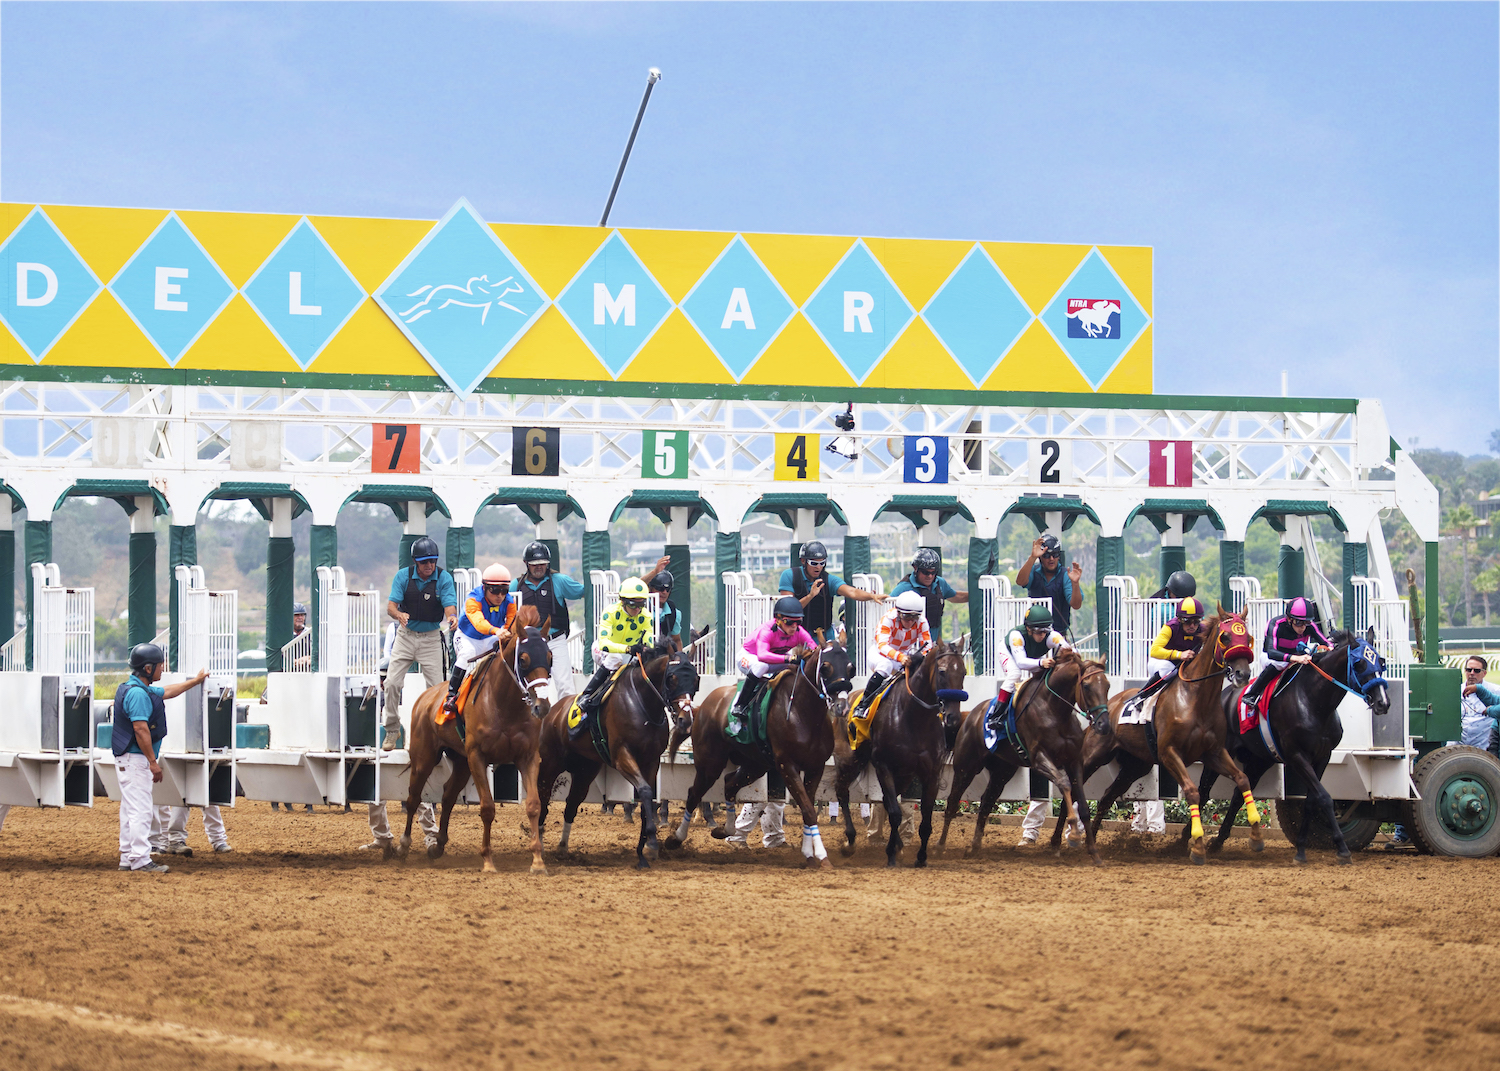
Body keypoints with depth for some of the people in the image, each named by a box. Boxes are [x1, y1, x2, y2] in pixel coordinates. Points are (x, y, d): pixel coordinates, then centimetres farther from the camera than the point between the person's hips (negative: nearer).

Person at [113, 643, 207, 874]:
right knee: (140, 810, -11)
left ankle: (127, 858, 18)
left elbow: (167, 692, 31)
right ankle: (140, 861, -14)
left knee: (131, 809, 14)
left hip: (129, 759, 11)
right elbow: (140, 729, -24)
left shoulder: (143, 689, 14)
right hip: (135, 759, -11)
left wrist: (196, 680, 39)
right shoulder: (137, 693, -19)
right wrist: (153, 762, -23)